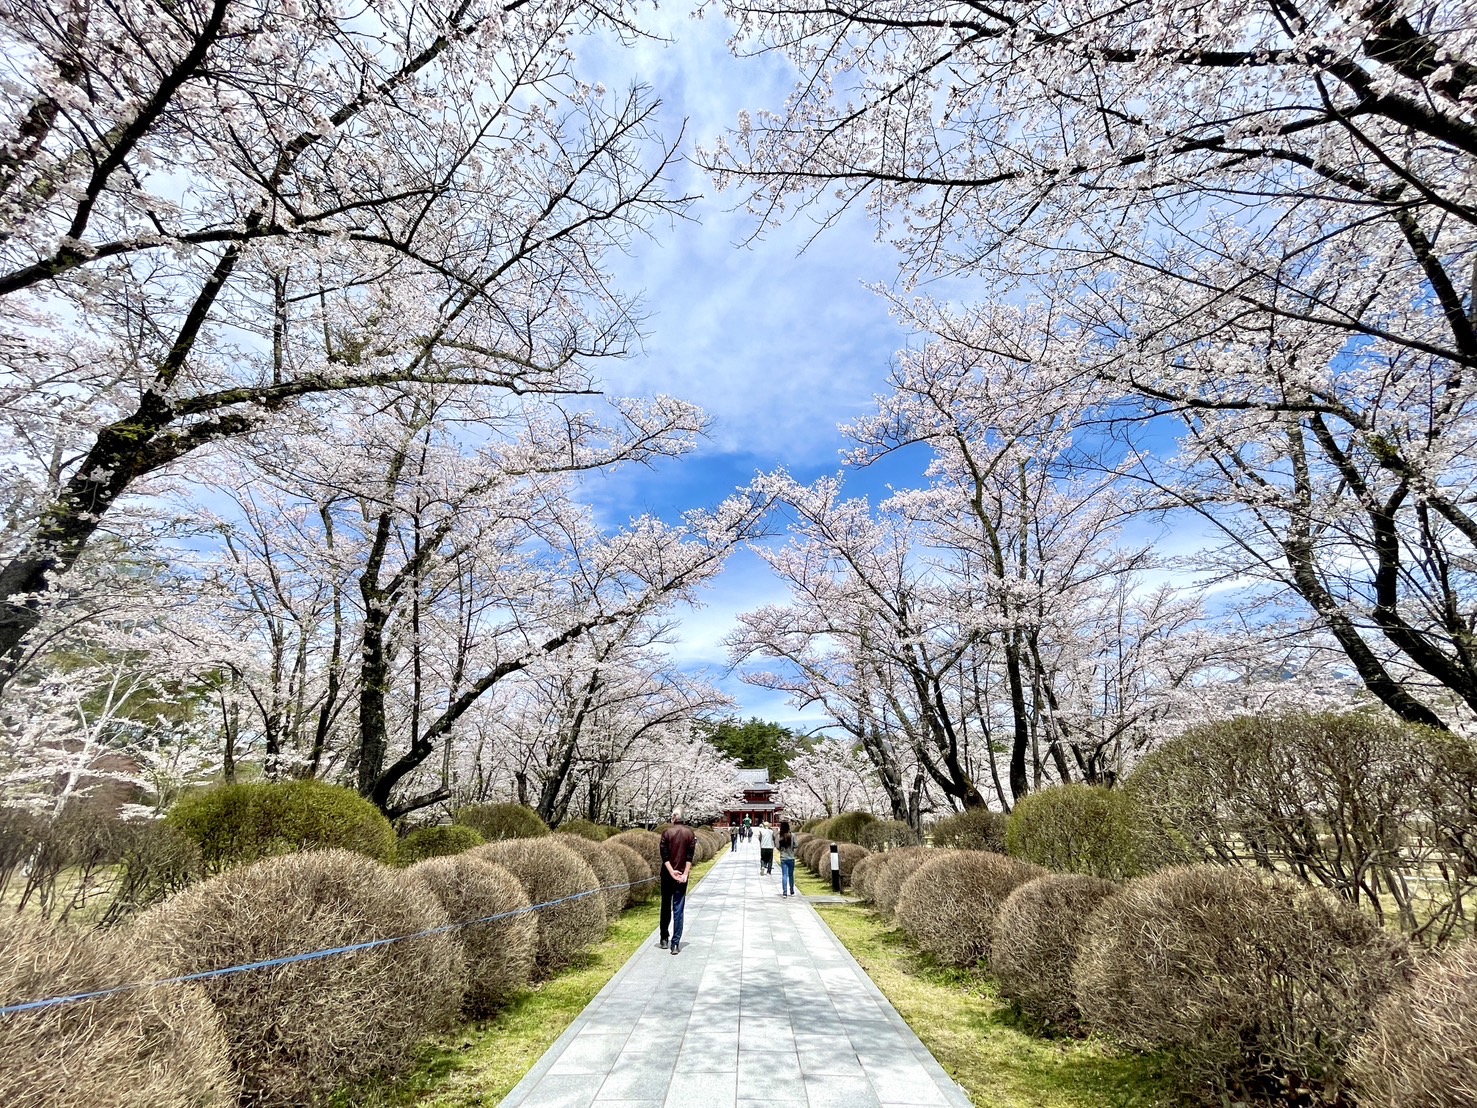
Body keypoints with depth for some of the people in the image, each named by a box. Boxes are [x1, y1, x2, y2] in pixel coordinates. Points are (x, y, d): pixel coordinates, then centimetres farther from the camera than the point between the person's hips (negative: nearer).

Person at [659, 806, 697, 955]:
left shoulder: (666, 832, -4)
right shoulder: (690, 833, -2)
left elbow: (664, 855, -10)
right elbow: (690, 856, -7)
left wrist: (671, 871, -10)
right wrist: (685, 874, -9)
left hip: (667, 874, 0)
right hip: (682, 875, 0)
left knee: (666, 907, 15)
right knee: (678, 910, 3)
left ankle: (664, 939, 23)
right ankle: (675, 944, 0)